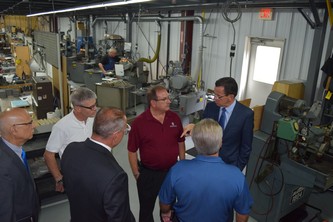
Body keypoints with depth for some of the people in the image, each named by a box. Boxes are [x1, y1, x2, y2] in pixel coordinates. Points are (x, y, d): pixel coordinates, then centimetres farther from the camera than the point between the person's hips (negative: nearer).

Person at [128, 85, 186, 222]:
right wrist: (136, 174, -6)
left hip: (172, 171, 3)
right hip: (148, 174, -3)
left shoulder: (174, 118, -7)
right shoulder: (139, 122, -17)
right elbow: (132, 151, -9)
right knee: (146, 209, 19)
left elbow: (180, 142, 5)